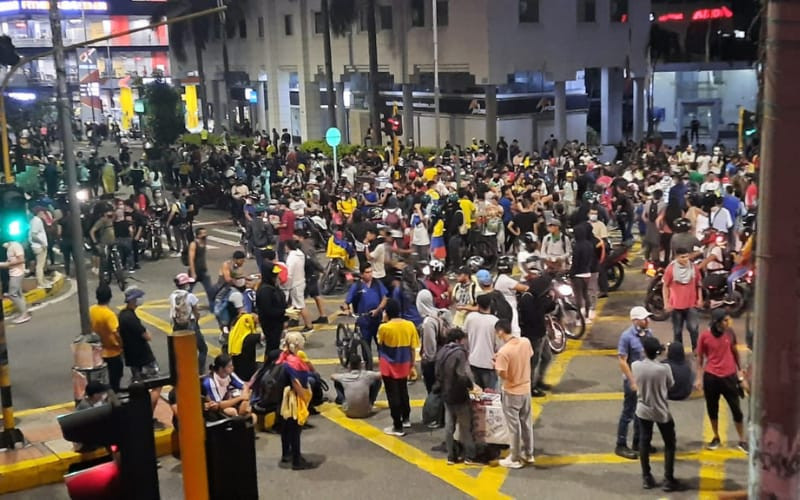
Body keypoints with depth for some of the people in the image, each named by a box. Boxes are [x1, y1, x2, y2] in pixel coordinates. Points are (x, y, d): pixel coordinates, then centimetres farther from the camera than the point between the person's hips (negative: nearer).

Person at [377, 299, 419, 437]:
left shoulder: (384, 328, -18)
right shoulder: (410, 325, -6)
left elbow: (380, 344, 2)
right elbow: (413, 348, -1)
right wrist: (412, 365, 11)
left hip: (389, 366, -5)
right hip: (404, 365, 5)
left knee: (393, 395, 3)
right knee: (403, 391, 24)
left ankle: (398, 427, 7)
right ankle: (406, 419, 38)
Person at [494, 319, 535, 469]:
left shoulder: (504, 351, -26)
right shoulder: (526, 342, -7)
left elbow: (503, 375, -23)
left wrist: (496, 364, -4)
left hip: (512, 393, -6)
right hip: (526, 389, 6)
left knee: (514, 426, 7)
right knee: (526, 423, 20)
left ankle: (515, 459, 19)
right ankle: (528, 454, 33)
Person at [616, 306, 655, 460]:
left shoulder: (648, 333, 0)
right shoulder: (627, 336, -19)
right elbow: (622, 361, -18)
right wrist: (632, 382, -18)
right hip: (633, 380, -6)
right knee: (628, 413, 2)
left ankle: (638, 442, 31)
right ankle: (621, 446, 11)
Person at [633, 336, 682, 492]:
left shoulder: (635, 366, -15)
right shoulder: (664, 368, -23)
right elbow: (670, 386, -6)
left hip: (643, 410, 3)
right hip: (661, 411, -3)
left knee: (644, 442, 17)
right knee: (669, 444, 14)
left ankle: (646, 478, 24)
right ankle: (668, 480, 16)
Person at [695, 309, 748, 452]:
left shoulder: (730, 333, -5)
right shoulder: (704, 336, -11)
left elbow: (735, 353, 7)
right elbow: (700, 358, -1)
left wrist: (741, 376, 10)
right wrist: (699, 378, -5)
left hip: (729, 376, 1)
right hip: (711, 377, -1)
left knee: (736, 409, 4)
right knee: (712, 408, 13)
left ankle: (742, 441, 18)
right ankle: (716, 438, 32)